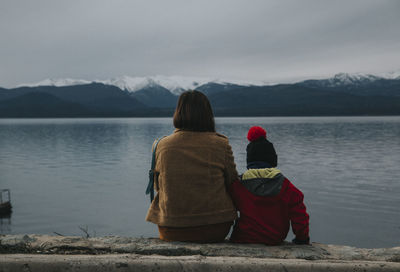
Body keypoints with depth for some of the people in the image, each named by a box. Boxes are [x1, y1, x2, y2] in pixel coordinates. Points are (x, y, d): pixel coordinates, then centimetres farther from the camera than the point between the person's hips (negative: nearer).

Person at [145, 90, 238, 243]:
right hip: (215, 231, -1)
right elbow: (233, 185, 1)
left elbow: (157, 186, 9)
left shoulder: (162, 145, -4)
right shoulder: (221, 144, -8)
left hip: (171, 232, 2)